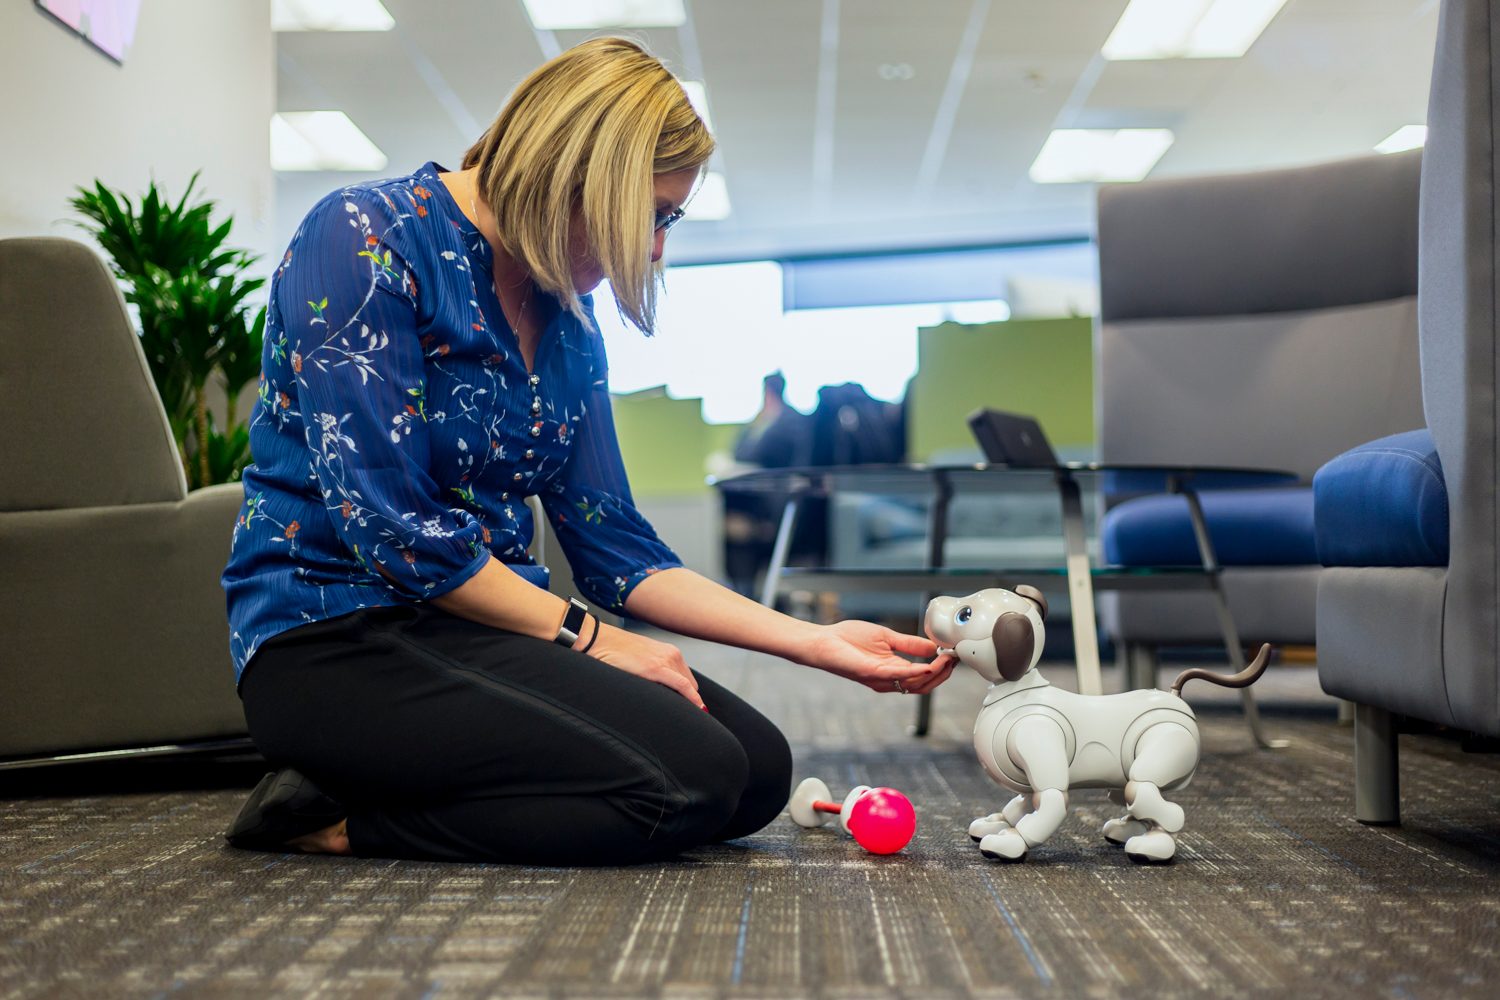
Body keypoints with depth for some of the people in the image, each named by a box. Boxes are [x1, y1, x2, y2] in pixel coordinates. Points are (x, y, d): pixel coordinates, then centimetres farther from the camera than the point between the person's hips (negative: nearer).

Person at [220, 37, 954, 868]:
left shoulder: (567, 322, 11)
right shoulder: (365, 240, -14)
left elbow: (613, 547, 11)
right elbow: (389, 526, -20)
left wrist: (818, 643, 4)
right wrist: (587, 638, -13)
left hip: (483, 623, 9)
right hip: (338, 634, -9)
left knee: (758, 766, -3)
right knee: (691, 779, -22)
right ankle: (340, 817, -9)